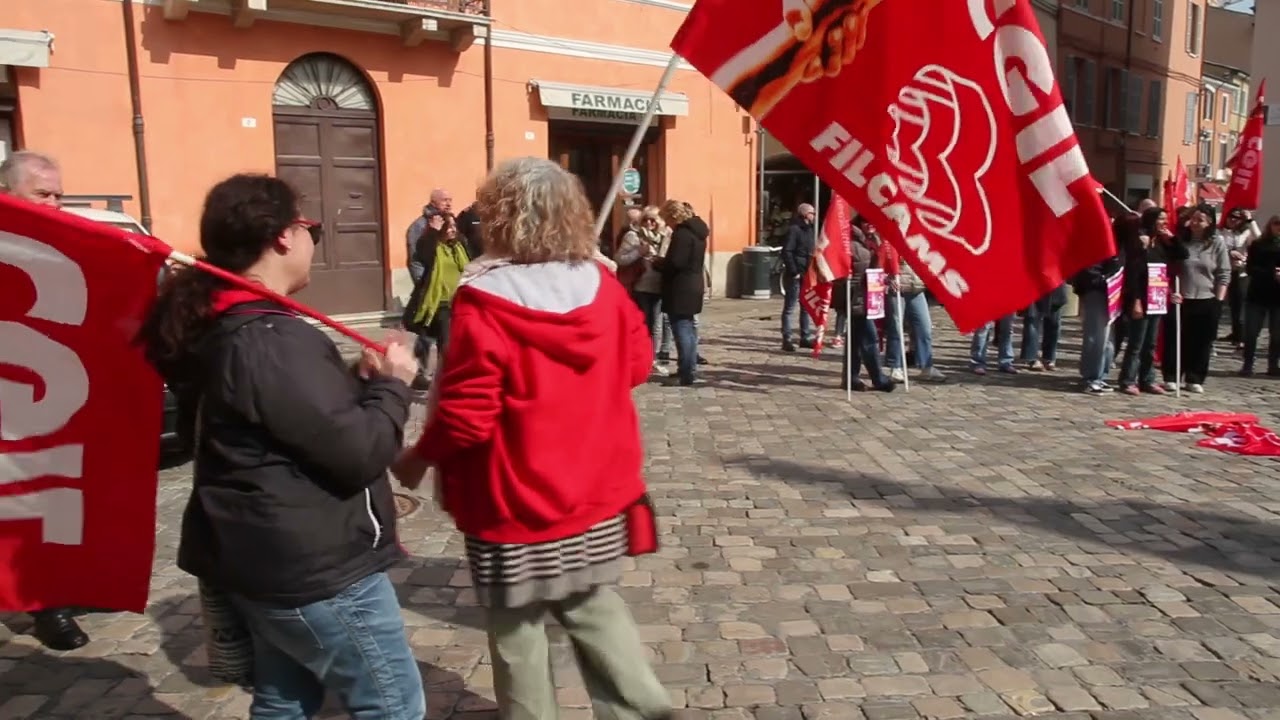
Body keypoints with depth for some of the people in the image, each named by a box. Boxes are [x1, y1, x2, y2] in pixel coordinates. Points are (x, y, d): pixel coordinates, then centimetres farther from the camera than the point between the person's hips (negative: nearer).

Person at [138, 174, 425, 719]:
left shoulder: (212, 328, 6)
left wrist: (359, 379, 4)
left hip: (264, 560, 10)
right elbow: (358, 453, -24)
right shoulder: (274, 341, -24)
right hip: (316, 570, -10)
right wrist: (392, 383, -9)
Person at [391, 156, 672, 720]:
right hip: (598, 493, 6)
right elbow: (637, 363, 9)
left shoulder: (483, 301, -21)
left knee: (516, 629, 14)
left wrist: (418, 459, -2)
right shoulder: (603, 286, -5)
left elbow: (465, 416, -20)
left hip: (516, 506, -5)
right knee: (592, 605, 23)